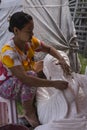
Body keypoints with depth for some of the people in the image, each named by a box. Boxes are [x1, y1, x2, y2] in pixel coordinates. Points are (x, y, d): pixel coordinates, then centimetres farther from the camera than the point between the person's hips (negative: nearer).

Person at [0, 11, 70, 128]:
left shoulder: (30, 41, -12)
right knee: (31, 74, -32)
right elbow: (24, 78, -43)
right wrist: (54, 83, -43)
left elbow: (49, 49, 4)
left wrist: (62, 60, -16)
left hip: (21, 82, 7)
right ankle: (29, 112, -13)